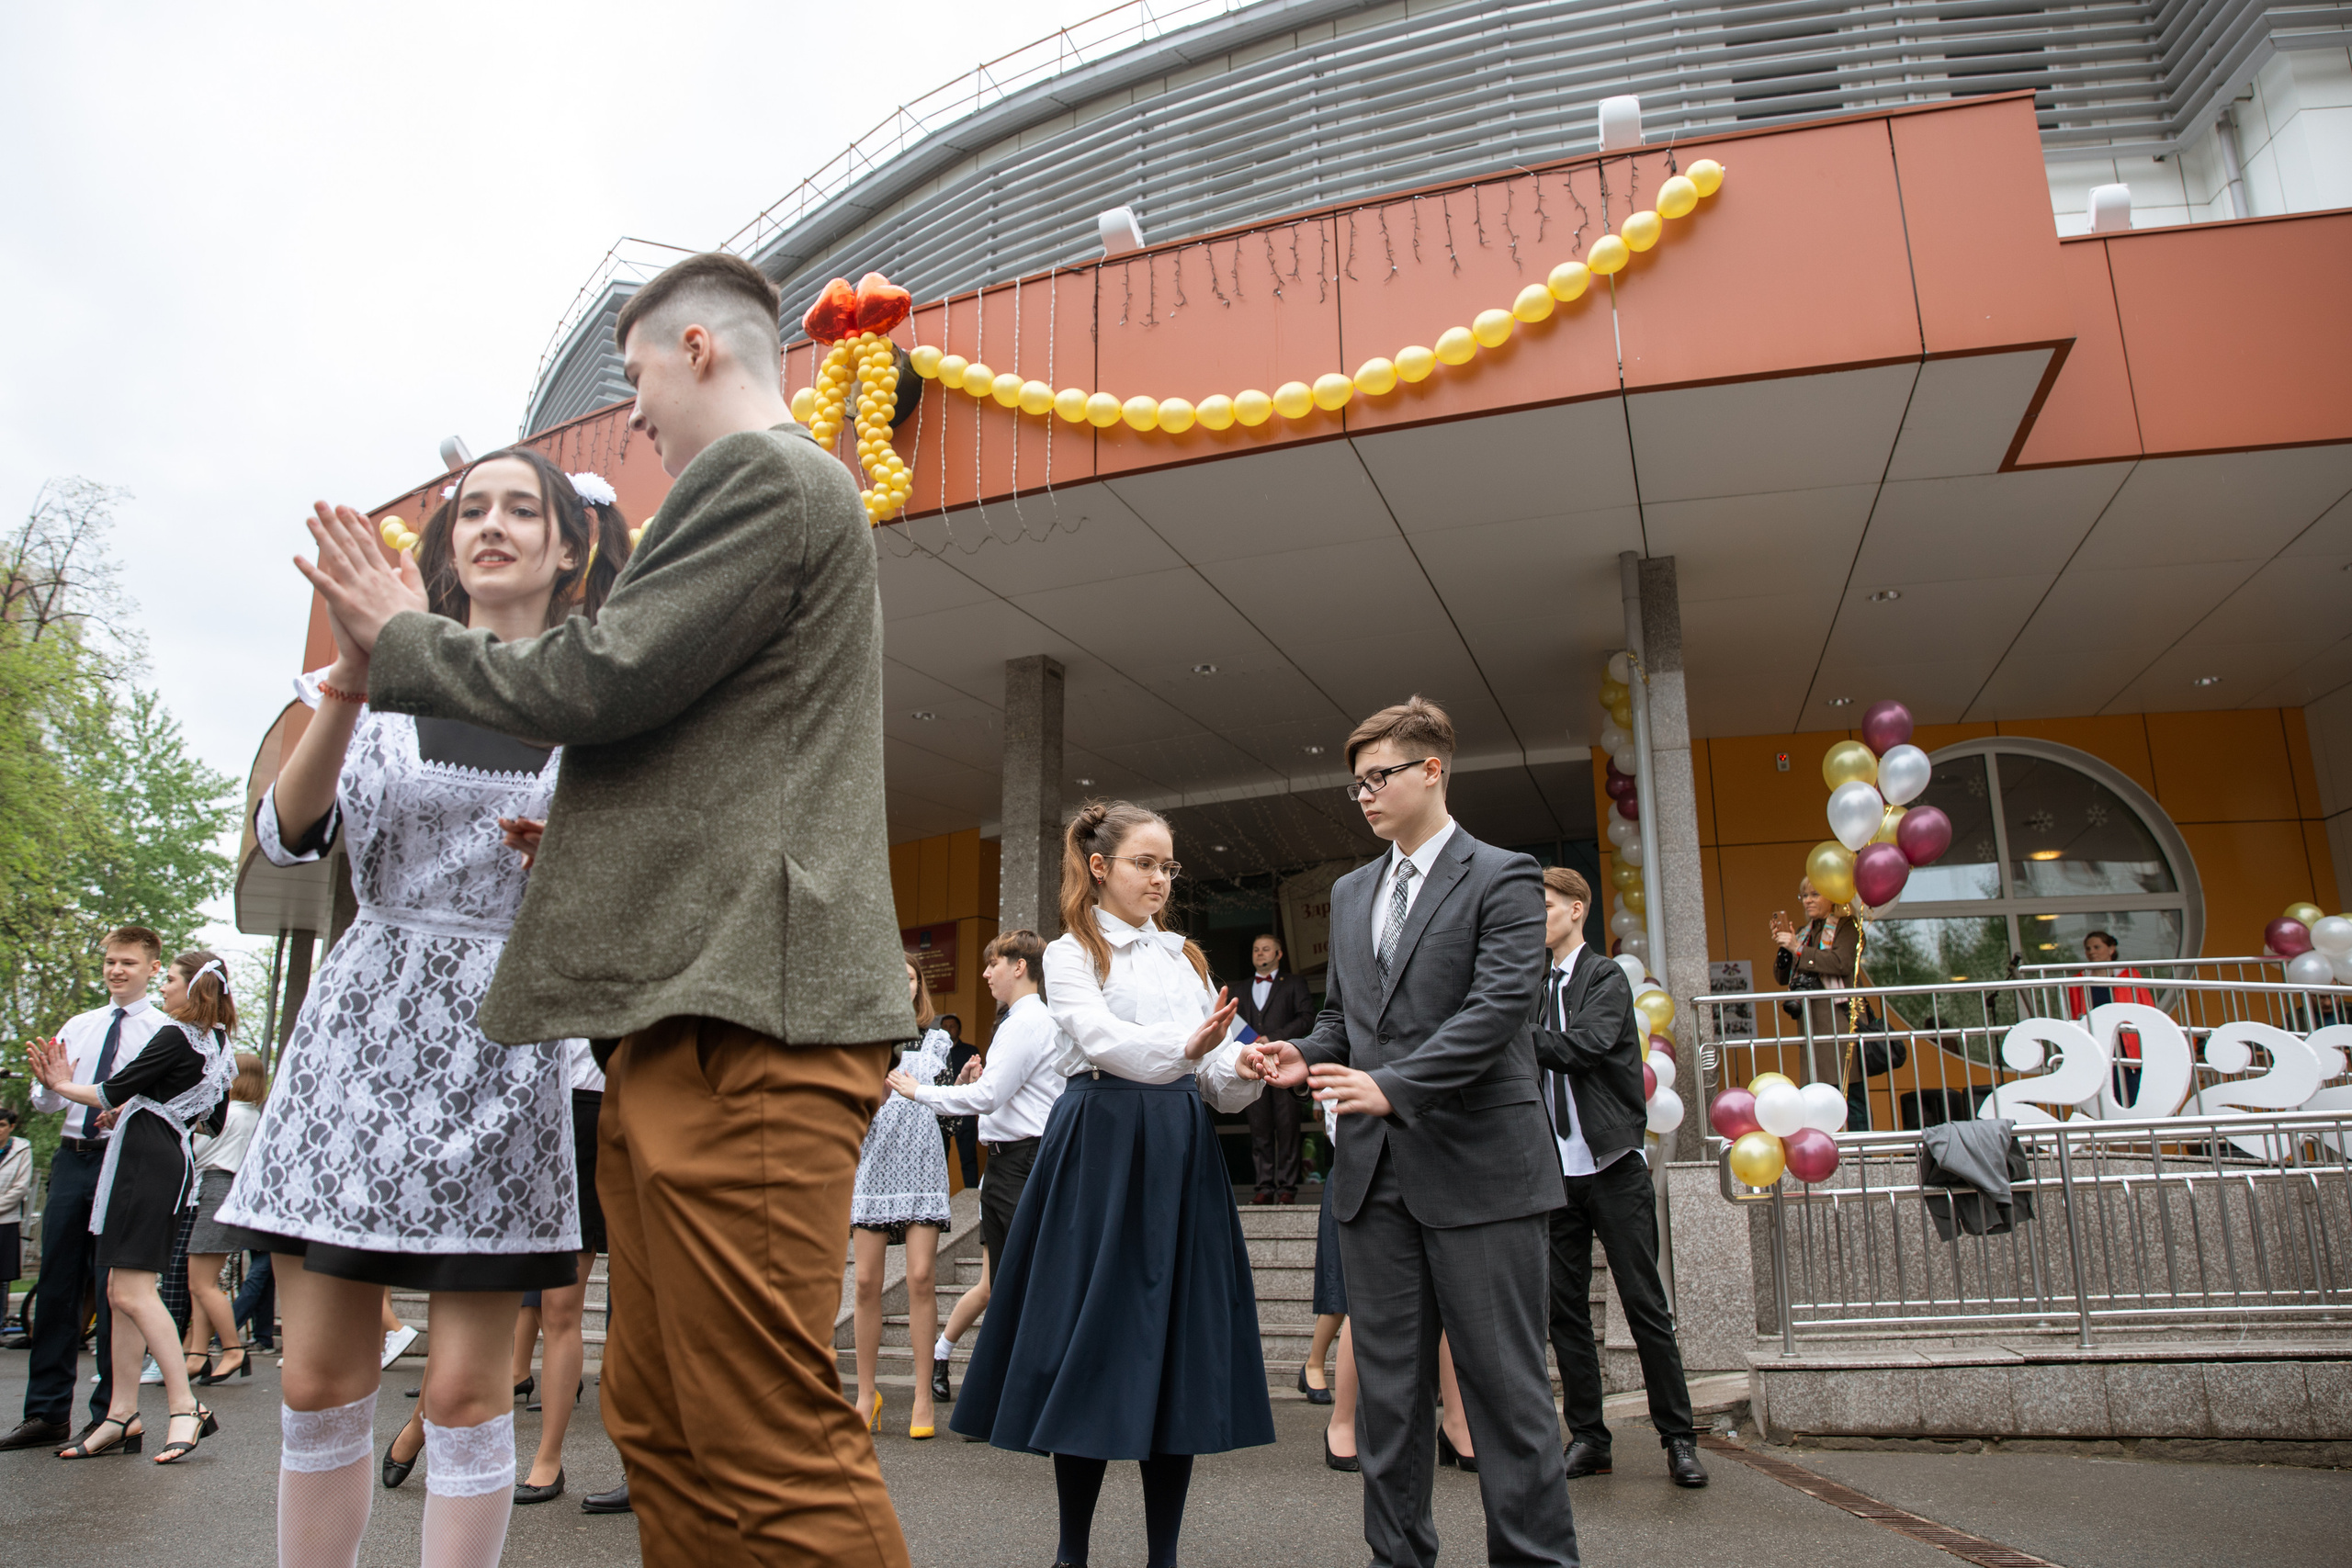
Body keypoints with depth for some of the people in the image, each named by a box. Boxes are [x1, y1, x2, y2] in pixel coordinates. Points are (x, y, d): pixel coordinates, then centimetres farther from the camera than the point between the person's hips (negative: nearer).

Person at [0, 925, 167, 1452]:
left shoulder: (164, 1031, -1)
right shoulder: (77, 1026, 16)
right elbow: (44, 1104, 14)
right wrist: (51, 1082, -8)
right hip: (71, 1158, 5)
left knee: (114, 1289, -1)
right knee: (56, 1283, 8)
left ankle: (109, 1416, 9)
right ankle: (47, 1413, 19)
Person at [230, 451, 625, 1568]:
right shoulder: (390, 681, 10)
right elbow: (287, 835, -4)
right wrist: (352, 678, -17)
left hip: (502, 1047, -2)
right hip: (361, 1024, 2)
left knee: (465, 1389, 0)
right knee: (320, 1382, 6)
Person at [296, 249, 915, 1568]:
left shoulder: (764, 475, -4)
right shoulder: (788, 490, 29)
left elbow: (600, 682, -12)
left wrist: (402, 639, 5)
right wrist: (588, 833, 25)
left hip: (742, 1021, -11)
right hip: (692, 1014, 11)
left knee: (775, 1453, -8)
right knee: (661, 1426, 14)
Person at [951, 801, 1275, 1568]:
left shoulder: (1185, 957, 18)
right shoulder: (1071, 954, 3)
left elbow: (1212, 1074, 12)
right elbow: (1103, 1039, -16)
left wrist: (1240, 1068, -11)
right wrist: (1183, 1047, -33)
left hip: (1181, 1152, 5)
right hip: (1102, 1148, -4)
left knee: (1180, 1343, 4)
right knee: (1093, 1335, -1)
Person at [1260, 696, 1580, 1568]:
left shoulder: (1502, 879, -3)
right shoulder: (1351, 893, 17)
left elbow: (1499, 1004, -14)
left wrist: (1393, 1087, -21)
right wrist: (1310, 1056, -1)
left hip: (1478, 1168, -6)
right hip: (1376, 1171, 6)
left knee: (1506, 1384, 2)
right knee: (1387, 1386, 11)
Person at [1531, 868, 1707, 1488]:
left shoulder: (1606, 977, -4)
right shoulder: (1539, 987, 13)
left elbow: (1586, 1046, -20)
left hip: (1613, 1164, -5)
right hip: (1556, 1169, 5)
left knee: (1645, 1304, 0)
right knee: (1565, 1308, 6)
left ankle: (1678, 1438, 10)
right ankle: (1587, 1437, 15)